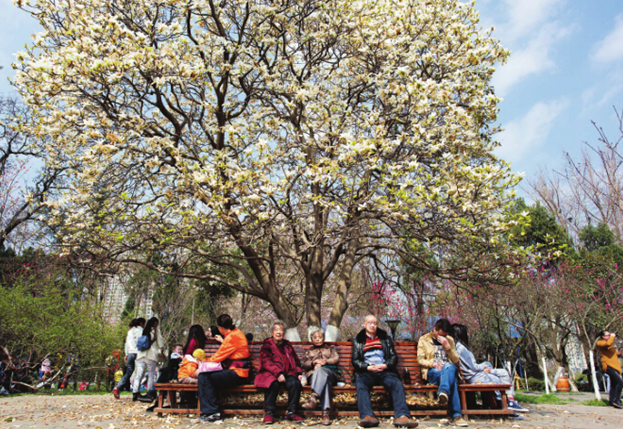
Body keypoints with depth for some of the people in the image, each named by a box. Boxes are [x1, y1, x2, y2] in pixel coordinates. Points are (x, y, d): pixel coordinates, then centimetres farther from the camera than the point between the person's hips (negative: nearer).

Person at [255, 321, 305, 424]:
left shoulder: (287, 345, 23)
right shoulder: (267, 345, 8)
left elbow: (296, 361, 28)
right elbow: (266, 362, -6)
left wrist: (299, 373, 8)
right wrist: (278, 373, -20)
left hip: (287, 373, 3)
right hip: (271, 373, -3)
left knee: (295, 383, -28)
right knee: (273, 384, -36)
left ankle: (291, 412, -18)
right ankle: (269, 413, -24)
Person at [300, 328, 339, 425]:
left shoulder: (331, 348, 34)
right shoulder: (309, 351, 37)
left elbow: (336, 358, 10)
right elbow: (303, 364, 15)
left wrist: (324, 362, -9)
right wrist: (314, 362, -7)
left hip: (330, 374, -1)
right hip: (313, 375, 1)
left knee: (320, 370, -41)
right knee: (325, 381, -41)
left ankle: (313, 399, -64)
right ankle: (326, 412, -59)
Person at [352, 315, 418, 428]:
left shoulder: (385, 338, 24)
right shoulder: (357, 340, 20)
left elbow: (394, 357, 16)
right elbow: (355, 361, 11)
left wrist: (385, 365, -6)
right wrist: (368, 367, -8)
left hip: (384, 371, 1)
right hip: (366, 372, -1)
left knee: (397, 384, -31)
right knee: (360, 384, -35)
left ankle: (402, 416, -42)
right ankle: (367, 416, -47)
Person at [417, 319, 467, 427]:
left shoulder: (449, 340, 20)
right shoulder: (423, 340, 13)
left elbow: (456, 361, 9)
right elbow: (420, 359, 4)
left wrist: (447, 346, -7)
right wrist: (433, 364, -16)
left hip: (450, 369, 2)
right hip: (432, 372, -1)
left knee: (448, 366, -40)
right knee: (451, 379, -38)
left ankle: (443, 393, -64)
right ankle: (457, 414, -47)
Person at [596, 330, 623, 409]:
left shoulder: (611, 345, 27)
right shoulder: (600, 343, -3)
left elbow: (615, 354, 32)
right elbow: (608, 344, -24)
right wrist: (612, 336, -9)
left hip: (614, 366, 9)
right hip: (608, 366, -9)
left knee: (614, 384, 9)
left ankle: (611, 401, 13)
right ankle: (616, 400, -18)